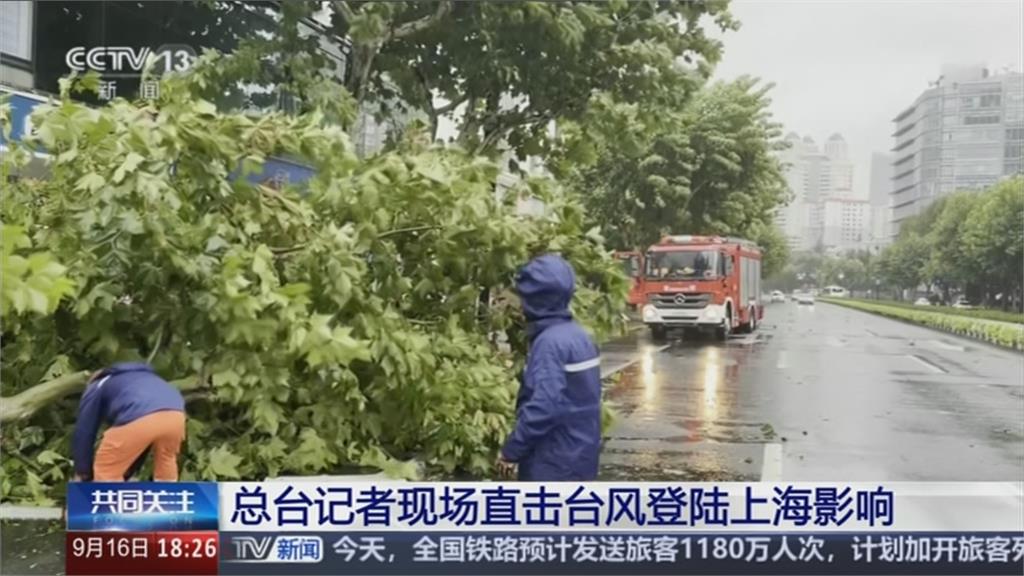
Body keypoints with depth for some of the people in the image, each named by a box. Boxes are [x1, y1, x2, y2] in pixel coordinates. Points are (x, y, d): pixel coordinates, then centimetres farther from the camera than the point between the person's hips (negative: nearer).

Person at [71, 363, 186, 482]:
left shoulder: (96, 388, 34)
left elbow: (83, 432, 27)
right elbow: (143, 441, 47)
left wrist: (82, 474, 36)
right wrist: (126, 473, 53)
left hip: (140, 417, -5)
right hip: (175, 413, 5)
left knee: (106, 471, 15)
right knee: (165, 461, 34)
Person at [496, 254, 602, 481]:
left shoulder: (550, 342, -21)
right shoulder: (578, 335, 8)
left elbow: (544, 407, -26)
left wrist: (511, 451, -17)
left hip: (554, 460, -9)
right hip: (577, 454, 9)